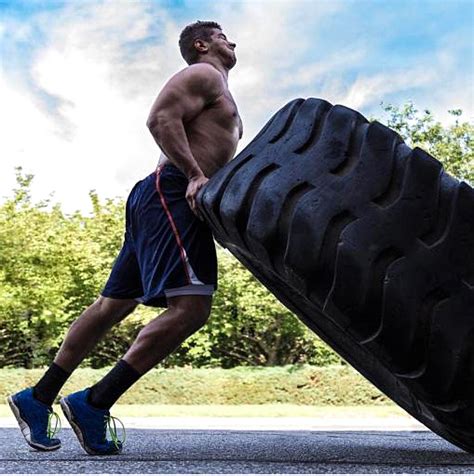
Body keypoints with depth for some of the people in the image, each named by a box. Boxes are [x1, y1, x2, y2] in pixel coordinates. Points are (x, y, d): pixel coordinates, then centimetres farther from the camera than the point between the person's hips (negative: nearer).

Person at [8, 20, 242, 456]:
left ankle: (37, 399, 16)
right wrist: (194, 175, -23)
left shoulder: (219, 94, 33)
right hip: (172, 193, -11)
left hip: (180, 198, 11)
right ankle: (94, 404, -20)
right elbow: (161, 118, -14)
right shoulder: (203, 75, 2)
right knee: (190, 308, -21)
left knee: (112, 306, 10)